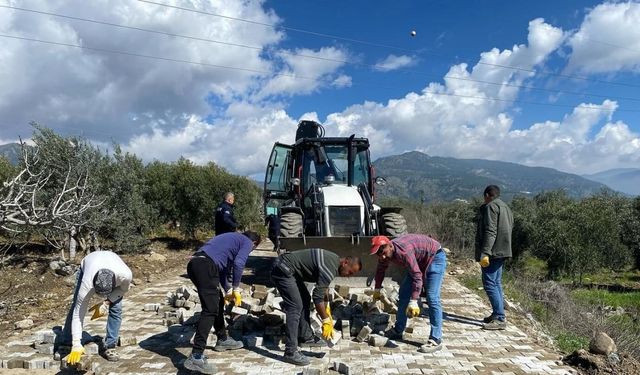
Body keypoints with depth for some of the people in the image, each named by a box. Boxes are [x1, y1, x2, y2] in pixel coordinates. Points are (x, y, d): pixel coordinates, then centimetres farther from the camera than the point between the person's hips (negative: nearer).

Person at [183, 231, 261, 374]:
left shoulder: (232, 238, 34)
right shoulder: (247, 242, 10)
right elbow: (238, 264, -9)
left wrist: (228, 290, 41)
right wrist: (236, 289, 2)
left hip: (194, 264, 9)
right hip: (205, 265, -9)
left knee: (217, 302, 22)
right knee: (210, 310, -10)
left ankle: (222, 340, 35)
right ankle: (196, 357, -16)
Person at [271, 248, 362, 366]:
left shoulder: (334, 260, 8)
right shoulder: (330, 269, -22)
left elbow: (322, 289, 20)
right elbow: (317, 297, -19)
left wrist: (326, 309, 18)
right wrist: (326, 320, -10)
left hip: (288, 269, 11)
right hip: (282, 271, -11)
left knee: (305, 299, 16)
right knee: (295, 307, -14)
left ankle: (306, 337, 27)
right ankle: (290, 353, -11)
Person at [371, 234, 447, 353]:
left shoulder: (404, 251, -37)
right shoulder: (385, 252, -11)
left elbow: (417, 276, -38)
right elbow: (381, 270, 10)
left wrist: (413, 301, -40)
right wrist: (377, 288, 20)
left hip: (435, 257, -9)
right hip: (419, 262, 9)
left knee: (432, 297, -19)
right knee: (404, 293, 8)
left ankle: (436, 340, -17)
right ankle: (398, 331, 18)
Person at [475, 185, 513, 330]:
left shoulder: (490, 207, -11)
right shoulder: (506, 207, 20)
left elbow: (490, 232, -21)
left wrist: (484, 253, -24)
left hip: (492, 252, -10)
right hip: (502, 251, 10)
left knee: (490, 284, -9)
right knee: (497, 283, 16)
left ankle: (500, 318, -10)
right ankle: (498, 315, 22)